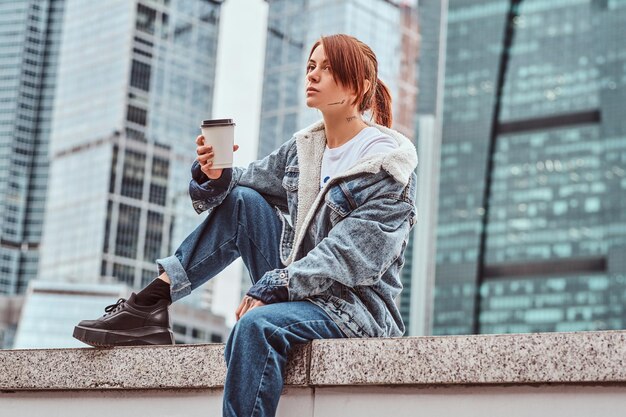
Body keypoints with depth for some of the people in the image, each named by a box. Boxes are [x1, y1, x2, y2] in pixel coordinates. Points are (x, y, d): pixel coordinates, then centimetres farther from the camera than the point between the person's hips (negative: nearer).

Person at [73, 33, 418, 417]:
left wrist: (272, 289, -25)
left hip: (357, 306, -6)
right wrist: (214, 176, -15)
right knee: (241, 200, -5)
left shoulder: (390, 164, -9)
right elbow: (230, 190, 9)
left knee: (258, 324, -35)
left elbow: (351, 257, -19)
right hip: (297, 290, 6)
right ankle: (150, 304, -7)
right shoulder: (302, 150, 10)